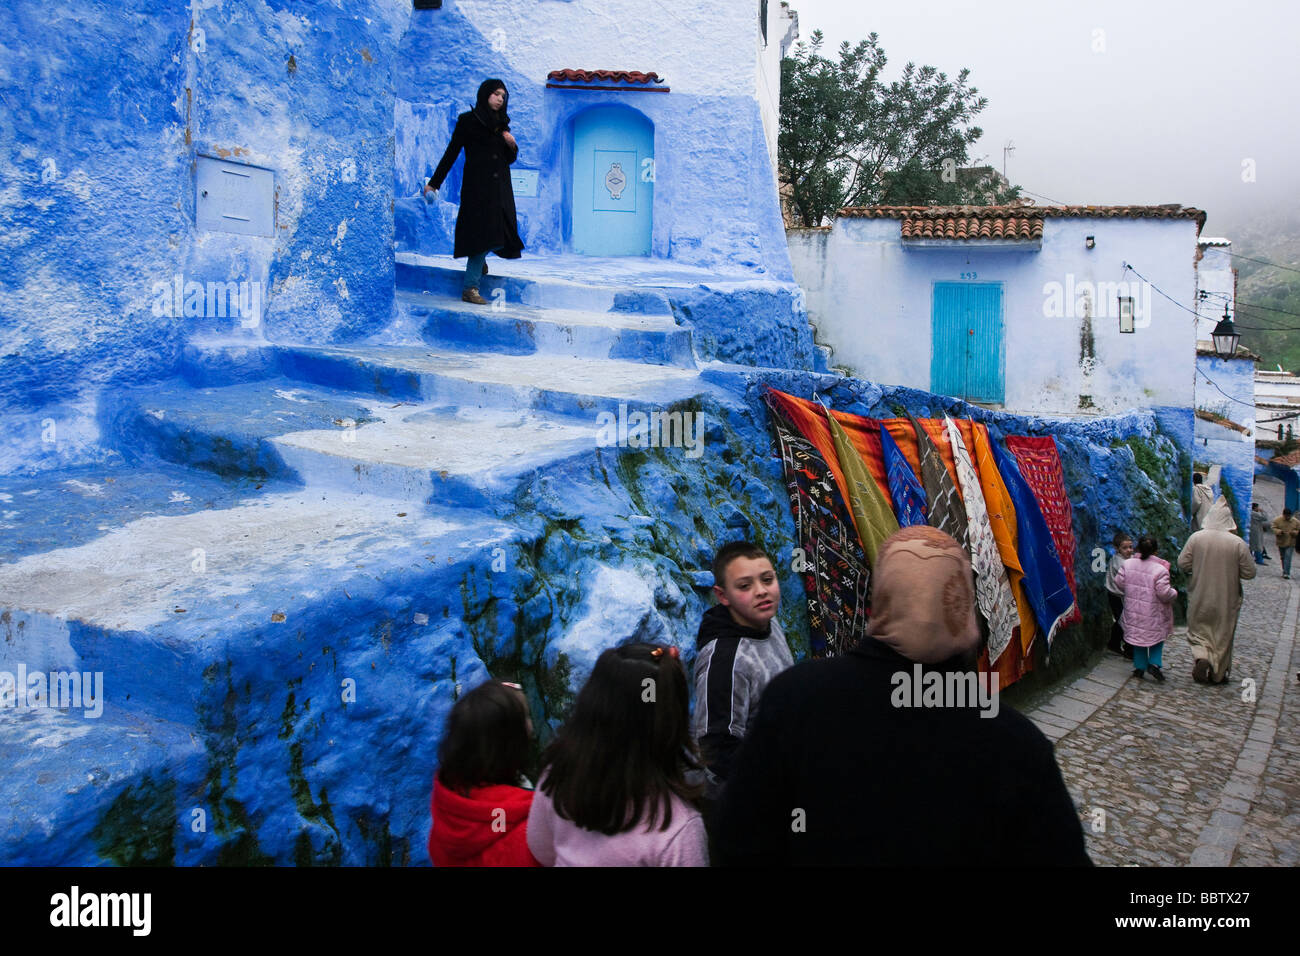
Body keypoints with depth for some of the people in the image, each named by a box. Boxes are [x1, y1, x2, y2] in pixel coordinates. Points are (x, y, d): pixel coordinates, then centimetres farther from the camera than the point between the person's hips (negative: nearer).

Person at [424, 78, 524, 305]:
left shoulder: (502, 123, 17)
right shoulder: (468, 121, 1)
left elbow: (510, 159, 20)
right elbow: (451, 153, 0)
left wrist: (512, 145, -2)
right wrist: (434, 183, -2)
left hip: (500, 188, 6)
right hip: (477, 187, -6)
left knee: (500, 236, 0)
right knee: (484, 234, -11)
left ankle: (479, 257, 34)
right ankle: (469, 289, -6)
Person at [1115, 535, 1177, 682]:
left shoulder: (1128, 564, -6)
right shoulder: (1160, 569, -18)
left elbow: (1119, 582, 1)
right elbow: (1164, 593, -18)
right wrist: (1174, 593, 3)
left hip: (1134, 610, 3)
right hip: (1153, 613, -3)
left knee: (1138, 636, 16)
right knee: (1157, 637, 18)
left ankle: (1140, 668, 20)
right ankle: (1154, 664, 5)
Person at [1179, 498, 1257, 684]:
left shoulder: (1196, 538, -12)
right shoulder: (1238, 543, -14)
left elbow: (1182, 563, -5)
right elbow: (1249, 573, -8)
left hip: (1201, 598, 0)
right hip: (1226, 601, 0)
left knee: (1198, 630, 17)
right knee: (1223, 635, 15)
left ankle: (1202, 657, -8)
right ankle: (1218, 674, 24)